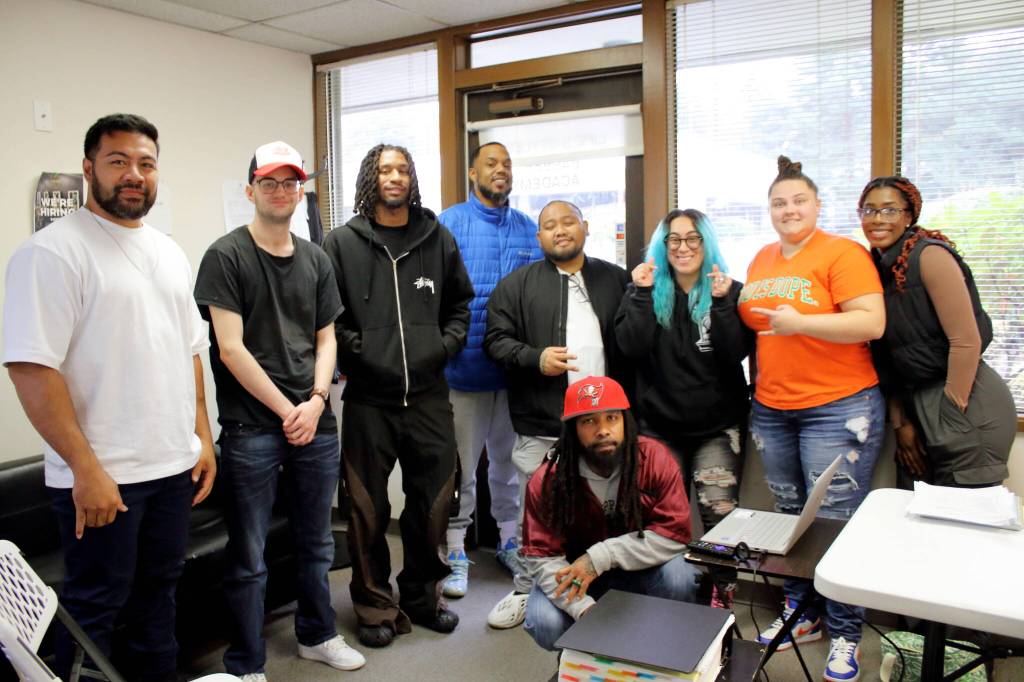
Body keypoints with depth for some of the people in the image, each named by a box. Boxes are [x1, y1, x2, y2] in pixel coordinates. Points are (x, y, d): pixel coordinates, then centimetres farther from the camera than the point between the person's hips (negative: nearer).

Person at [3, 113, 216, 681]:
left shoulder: (170, 254, 11)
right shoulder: (53, 251, -12)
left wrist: (203, 436, 10)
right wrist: (86, 468, -20)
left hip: (174, 465, 7)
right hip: (100, 476, -7)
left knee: (159, 591, 19)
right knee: (95, 608, 7)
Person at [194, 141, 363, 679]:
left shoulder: (316, 260, 11)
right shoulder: (226, 256, -5)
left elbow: (326, 340, 12)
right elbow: (230, 348, -10)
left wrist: (316, 400, -4)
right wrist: (286, 410, -11)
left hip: (315, 423, 5)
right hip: (251, 427, -5)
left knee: (316, 543, 17)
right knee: (249, 559, 5)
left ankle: (317, 635, 36)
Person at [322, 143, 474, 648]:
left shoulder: (438, 238, 10)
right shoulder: (342, 242, 2)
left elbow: (460, 302, 17)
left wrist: (446, 345, 3)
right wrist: (354, 351, -10)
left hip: (429, 395, 3)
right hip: (367, 397, -2)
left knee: (432, 502, 12)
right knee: (369, 507, 6)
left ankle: (422, 594, 32)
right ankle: (375, 604, 24)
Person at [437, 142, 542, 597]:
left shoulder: (529, 229, 9)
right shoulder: (449, 223, -2)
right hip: (465, 367, -3)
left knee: (510, 461, 16)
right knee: (460, 465, 5)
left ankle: (509, 541, 32)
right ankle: (456, 554, 18)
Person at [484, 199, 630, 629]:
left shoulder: (617, 280, 9)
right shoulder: (517, 285, 4)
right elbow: (496, 340, 0)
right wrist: (535, 358, -17)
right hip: (541, 424, -1)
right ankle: (525, 592, 26)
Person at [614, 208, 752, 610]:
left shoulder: (729, 291, 1)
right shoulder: (646, 291, 4)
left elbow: (736, 354, -12)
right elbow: (631, 347, -11)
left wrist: (721, 302, -21)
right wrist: (642, 294, -17)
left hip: (718, 426, -1)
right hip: (660, 425, 2)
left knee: (720, 515, -11)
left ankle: (722, 600, 7)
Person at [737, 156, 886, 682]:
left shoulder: (842, 253, -8)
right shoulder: (762, 260, 13)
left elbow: (872, 323, -17)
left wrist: (800, 322, -23)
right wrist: (732, 302, 7)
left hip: (838, 407, -6)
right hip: (770, 408, 6)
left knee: (835, 521, -1)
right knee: (790, 515, 14)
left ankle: (845, 633, 16)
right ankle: (802, 612, 30)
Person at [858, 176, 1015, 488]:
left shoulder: (930, 255, -12)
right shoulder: (877, 267, 8)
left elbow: (966, 342, -17)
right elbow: (888, 358, 9)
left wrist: (953, 420, -16)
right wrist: (900, 422, 5)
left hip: (967, 407, -7)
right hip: (915, 406, 7)